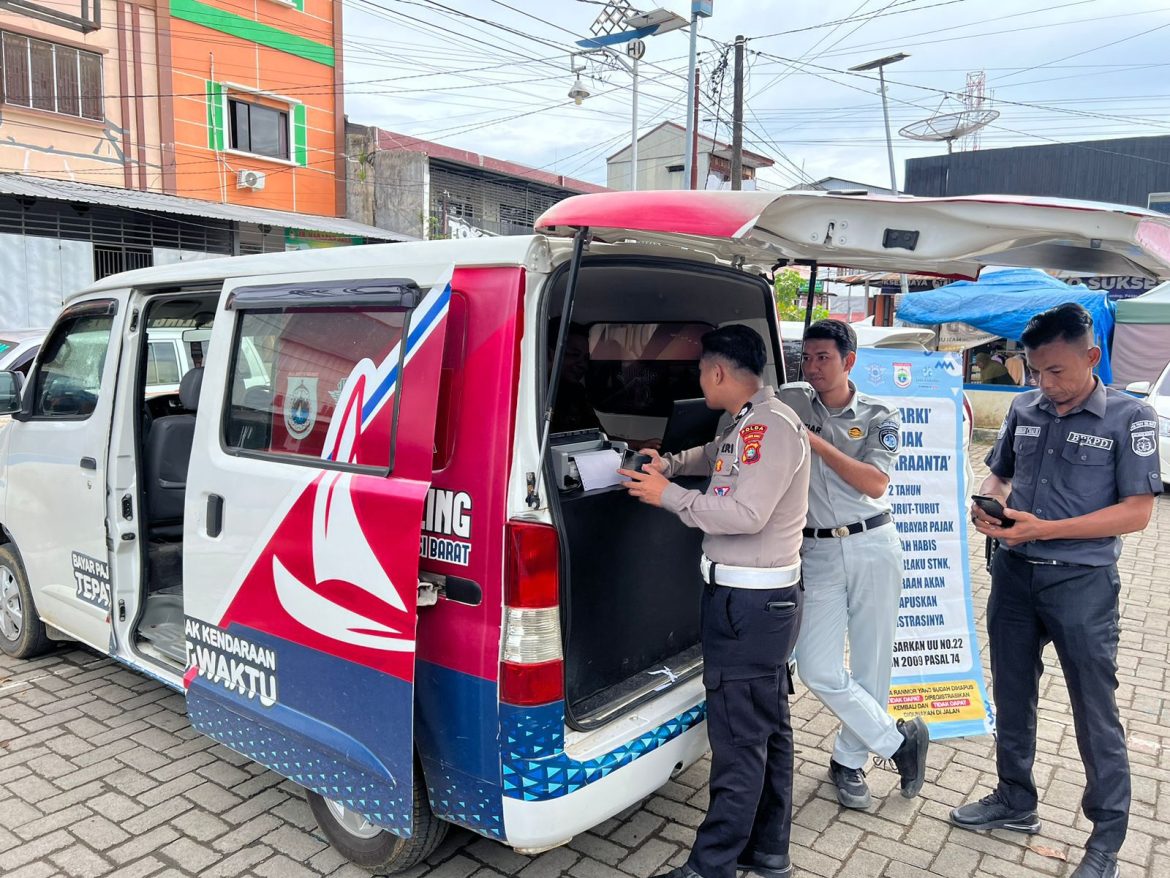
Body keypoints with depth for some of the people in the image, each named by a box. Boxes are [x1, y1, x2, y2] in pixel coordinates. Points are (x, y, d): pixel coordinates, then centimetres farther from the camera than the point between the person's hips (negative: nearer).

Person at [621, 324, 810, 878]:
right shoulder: (747, 425, 14)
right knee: (769, 728, 18)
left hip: (749, 603, -10)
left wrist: (668, 496, -16)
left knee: (738, 739, -2)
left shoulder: (771, 426, -17)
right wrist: (670, 464, 20)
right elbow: (714, 457, 35)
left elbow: (745, 514, -25)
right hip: (763, 597, 10)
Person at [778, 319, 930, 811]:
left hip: (872, 546, -1)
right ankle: (898, 741, 15)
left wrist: (816, 442, -18)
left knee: (871, 667, 6)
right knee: (818, 670, -5)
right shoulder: (791, 402, 4)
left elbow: (875, 483, -13)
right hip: (818, 551, 1)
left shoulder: (880, 416, 0)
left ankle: (849, 760, 26)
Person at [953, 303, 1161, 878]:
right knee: (1012, 695, 16)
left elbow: (1136, 511, -13)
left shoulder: (1129, 417, -9)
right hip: (1014, 571, 5)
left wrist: (1043, 529, -21)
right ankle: (1015, 801, 35)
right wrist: (990, 504, -7)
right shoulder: (1024, 409, 4)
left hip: (1081, 582, -5)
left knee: (1095, 711, 7)